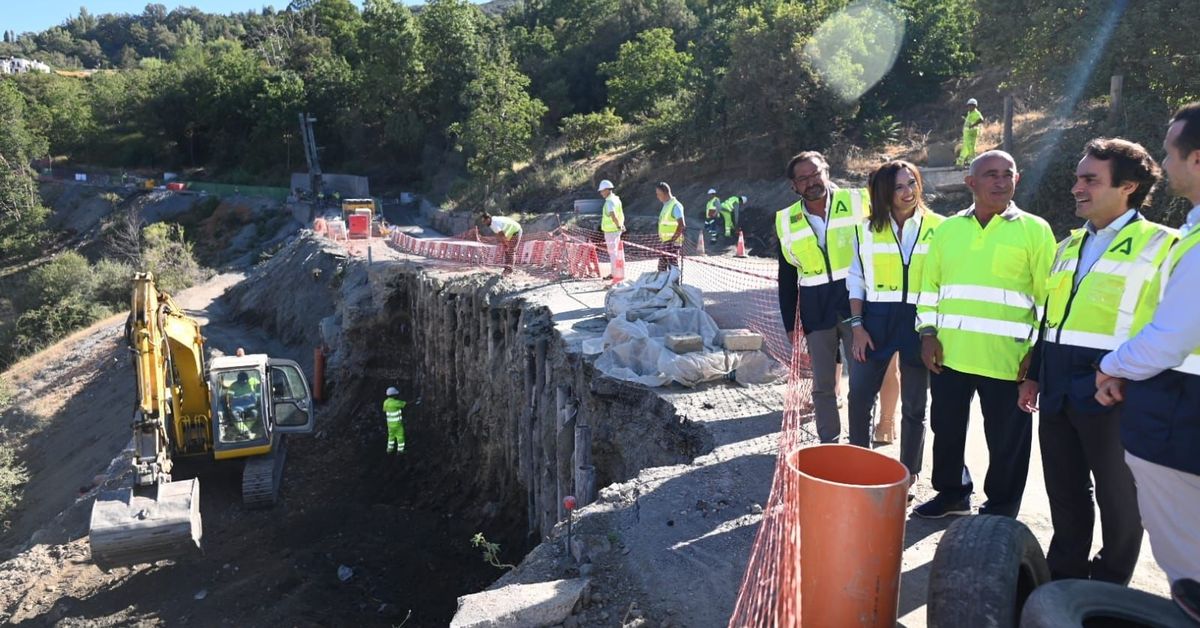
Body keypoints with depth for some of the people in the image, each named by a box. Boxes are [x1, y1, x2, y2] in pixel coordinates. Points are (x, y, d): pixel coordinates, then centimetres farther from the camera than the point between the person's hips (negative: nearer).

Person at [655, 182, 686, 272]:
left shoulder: (675, 205, -12)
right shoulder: (666, 205, 17)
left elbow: (681, 225, -20)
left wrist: (673, 239, -20)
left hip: (673, 243, -9)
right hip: (665, 242, 9)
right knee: (661, 267, 11)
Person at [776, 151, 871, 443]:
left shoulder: (858, 203, -3)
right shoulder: (786, 222, 5)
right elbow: (787, 279, 10)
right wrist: (790, 323, 7)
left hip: (856, 302, -2)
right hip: (816, 310, 2)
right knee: (822, 385, 8)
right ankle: (828, 444, 20)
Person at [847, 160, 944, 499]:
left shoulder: (939, 228, -2)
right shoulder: (868, 230, 3)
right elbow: (856, 280, 6)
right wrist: (857, 326, -2)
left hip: (919, 321, -1)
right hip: (877, 319, 1)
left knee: (914, 405, 9)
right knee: (859, 396, 2)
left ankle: (908, 477, 23)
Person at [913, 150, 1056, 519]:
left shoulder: (1035, 230, -1)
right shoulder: (947, 229, 9)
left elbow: (1049, 295, -3)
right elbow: (929, 284, 11)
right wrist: (928, 332, 2)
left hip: (1006, 357, -3)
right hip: (949, 353, 4)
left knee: (1006, 440, 8)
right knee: (946, 429, 15)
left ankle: (1001, 509, 27)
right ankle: (951, 493, 35)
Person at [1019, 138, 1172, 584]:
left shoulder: (1160, 245, -6)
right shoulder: (1070, 245, 15)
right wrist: (1034, 375, 16)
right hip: (1059, 390, 7)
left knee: (1118, 497, 9)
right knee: (1065, 492, 16)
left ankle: (1110, 589, 25)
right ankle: (1064, 578, 30)